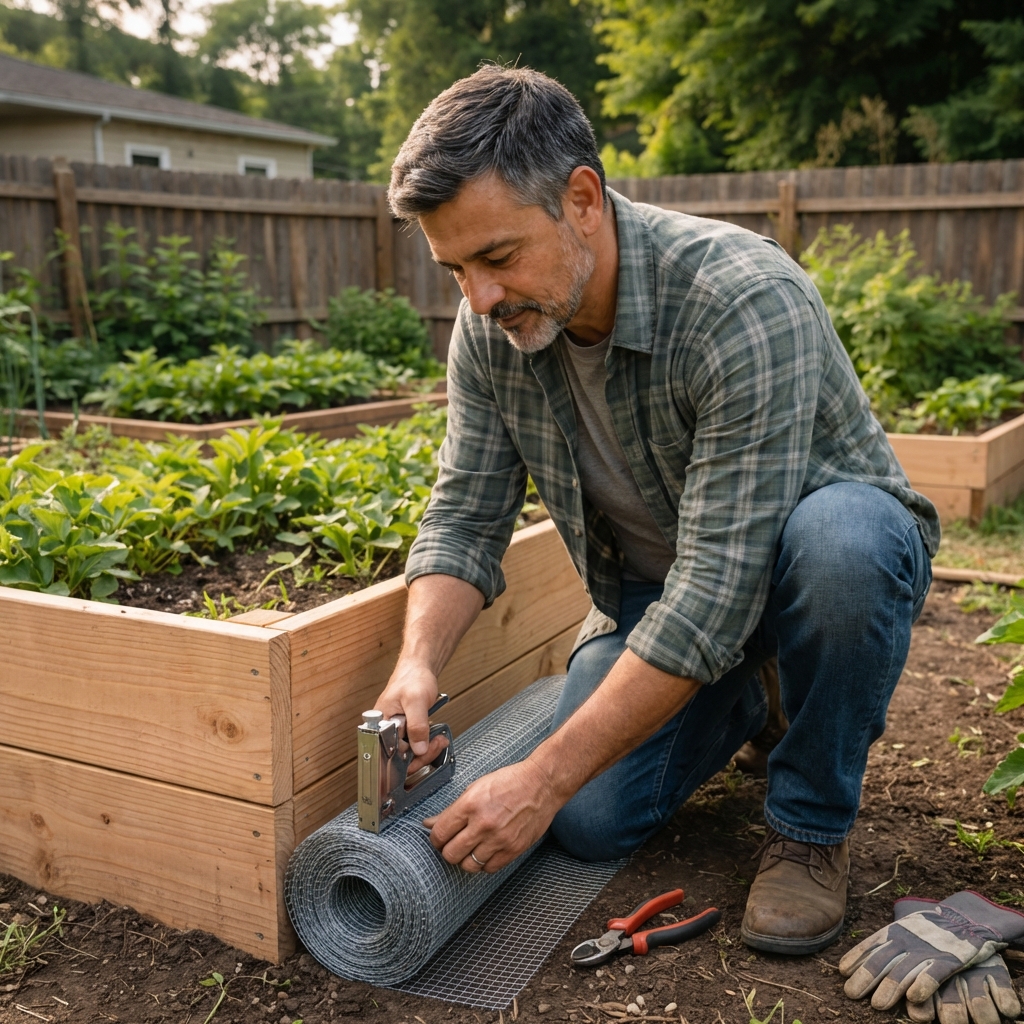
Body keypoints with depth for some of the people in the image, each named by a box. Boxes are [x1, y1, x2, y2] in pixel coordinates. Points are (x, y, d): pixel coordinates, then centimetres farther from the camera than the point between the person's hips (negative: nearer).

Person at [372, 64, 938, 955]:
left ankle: (812, 824, -12)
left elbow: (717, 587, -37)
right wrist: (419, 662, -28)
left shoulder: (745, 304, -34)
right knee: (591, 824, -12)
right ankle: (738, 701, 19)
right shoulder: (489, 331, -14)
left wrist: (543, 779, -36)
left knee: (837, 542, -40)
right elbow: (465, 519, -7)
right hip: (649, 585, 5)